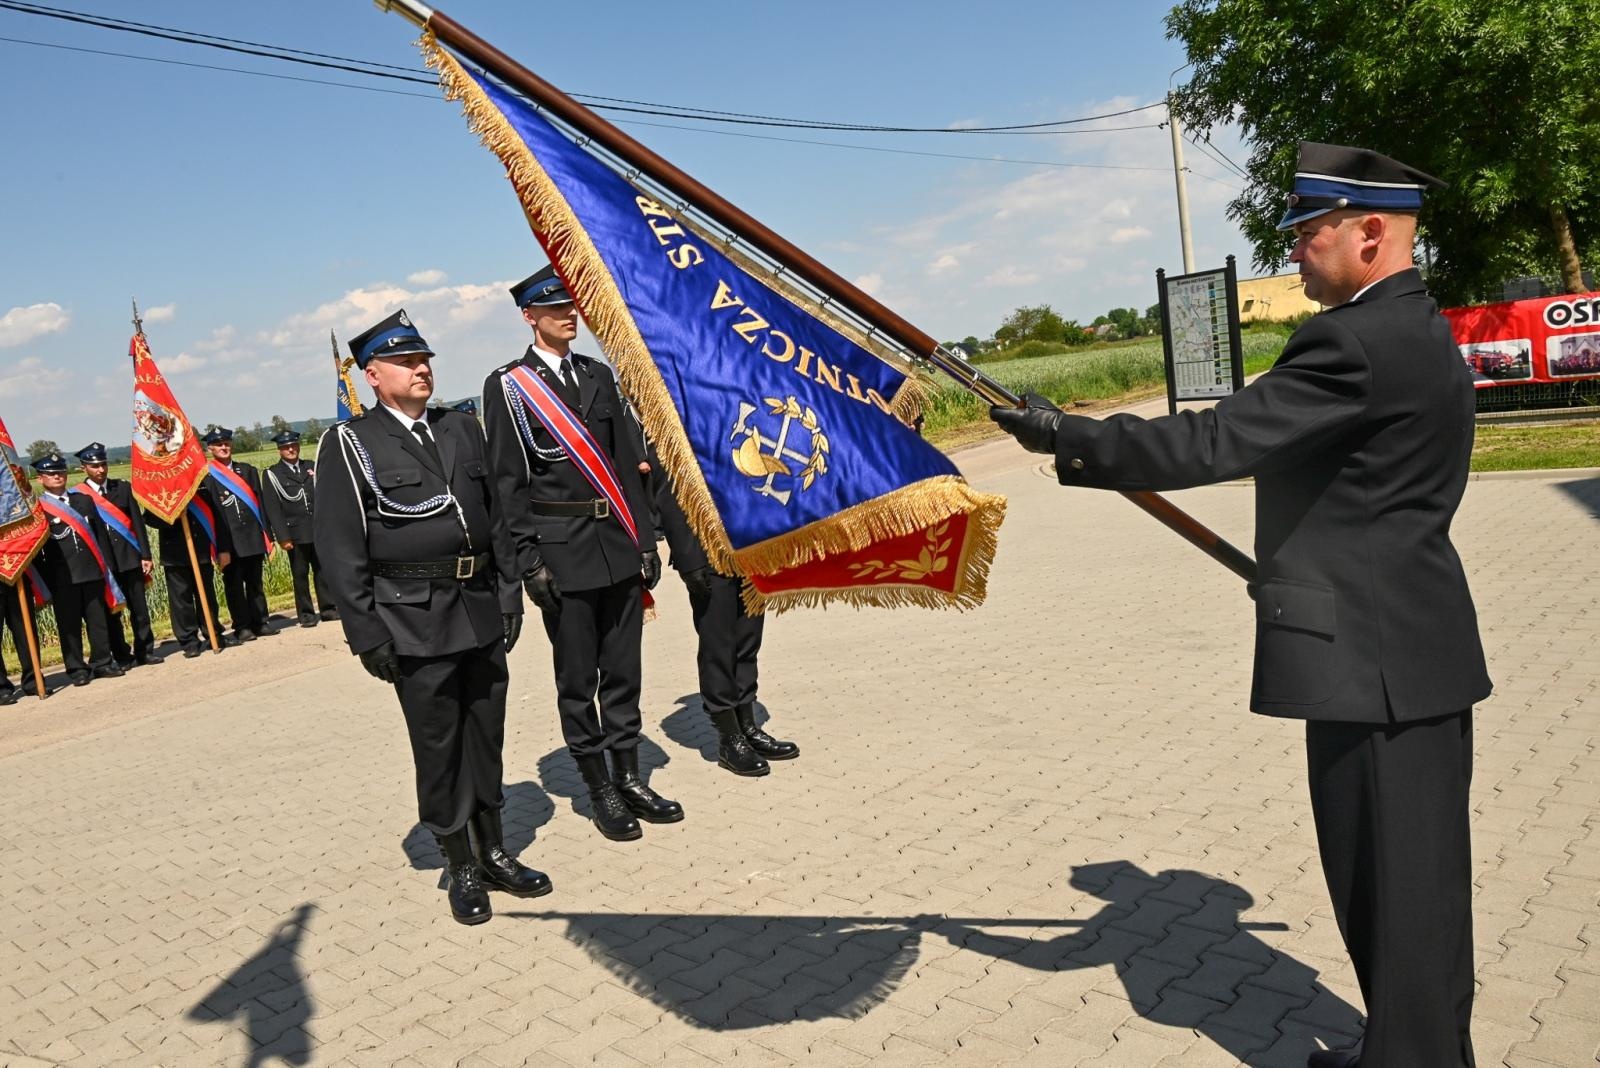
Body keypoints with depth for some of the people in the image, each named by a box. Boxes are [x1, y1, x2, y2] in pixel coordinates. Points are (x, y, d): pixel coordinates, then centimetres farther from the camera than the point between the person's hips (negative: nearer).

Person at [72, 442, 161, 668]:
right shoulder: (77, 495, -2)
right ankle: (122, 656, 13)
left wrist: (145, 555, 1)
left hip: (129, 558, 2)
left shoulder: (122, 487, 7)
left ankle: (144, 650, 17)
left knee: (139, 607, 6)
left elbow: (137, 522, 6)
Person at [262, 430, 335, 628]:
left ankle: (328, 608, 14)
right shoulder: (272, 474, 1)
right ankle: (305, 614, 10)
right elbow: (273, 509, -4)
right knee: (300, 574, 3)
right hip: (295, 533, -3)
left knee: (323, 571, 6)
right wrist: (282, 537, -10)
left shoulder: (311, 467, 13)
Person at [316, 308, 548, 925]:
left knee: (486, 736, 13)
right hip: (415, 624, -4)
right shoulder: (348, 445, -2)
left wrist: (509, 595, 9)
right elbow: (341, 550, -6)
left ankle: (494, 854, 28)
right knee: (439, 749, 5)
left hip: (482, 614, 5)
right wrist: (368, 635, -10)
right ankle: (462, 869, 20)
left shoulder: (461, 429, 13)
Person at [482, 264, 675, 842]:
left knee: (623, 670, 11)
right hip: (562, 551, -4)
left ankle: (629, 777, 24)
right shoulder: (507, 386, -2)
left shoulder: (598, 375, 13)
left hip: (619, 543, 5)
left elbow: (627, 462, 12)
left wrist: (646, 540, 7)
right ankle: (599, 789, 17)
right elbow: (508, 481, -5)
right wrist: (530, 561, -11)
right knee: (577, 679, 5)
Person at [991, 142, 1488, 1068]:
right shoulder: (1420, 332, 13)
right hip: (1416, 644, 11)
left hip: (1374, 655, -11)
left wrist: (1071, 436, -17)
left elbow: (1217, 443, -24)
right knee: (1415, 875, 21)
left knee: (1393, 882, 4)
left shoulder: (1356, 342, -20)